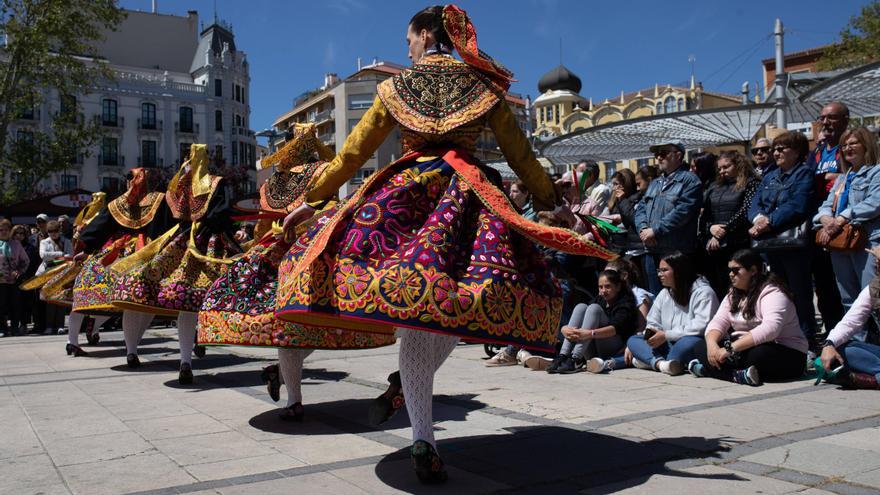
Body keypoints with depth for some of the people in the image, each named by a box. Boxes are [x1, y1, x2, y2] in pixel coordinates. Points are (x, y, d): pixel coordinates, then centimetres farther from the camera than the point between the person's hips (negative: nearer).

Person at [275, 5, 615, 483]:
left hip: (406, 193, -1)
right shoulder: (481, 84, 13)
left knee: (412, 321, -1)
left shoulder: (395, 87, 10)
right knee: (458, 302, 15)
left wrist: (310, 200, 19)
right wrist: (551, 202, 25)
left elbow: (352, 153, 10)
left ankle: (422, 438, -6)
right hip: (468, 194, 1)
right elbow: (520, 154, 13)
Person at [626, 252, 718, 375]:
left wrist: (666, 335, -19)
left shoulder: (703, 292, -7)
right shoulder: (663, 294, 17)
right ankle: (660, 363, -37)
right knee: (633, 340, -11)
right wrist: (650, 332, -10)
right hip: (669, 345, 7)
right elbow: (653, 322, 17)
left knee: (689, 341, -41)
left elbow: (701, 326, -19)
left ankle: (650, 361, -31)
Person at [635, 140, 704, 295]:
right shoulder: (655, 183, 21)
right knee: (655, 296, 13)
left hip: (675, 252, -7)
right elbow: (641, 208, 15)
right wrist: (643, 228, -5)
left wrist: (655, 230, -17)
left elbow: (682, 211, -17)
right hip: (651, 250, 7)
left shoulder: (689, 181, -5)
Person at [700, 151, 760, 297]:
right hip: (713, 247, 5)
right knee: (715, 291, 6)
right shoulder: (714, 187, 18)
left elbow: (745, 212, -11)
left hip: (737, 247, -5)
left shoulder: (751, 183, 1)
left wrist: (722, 233, -13)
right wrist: (710, 227, -8)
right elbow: (703, 215, 13)